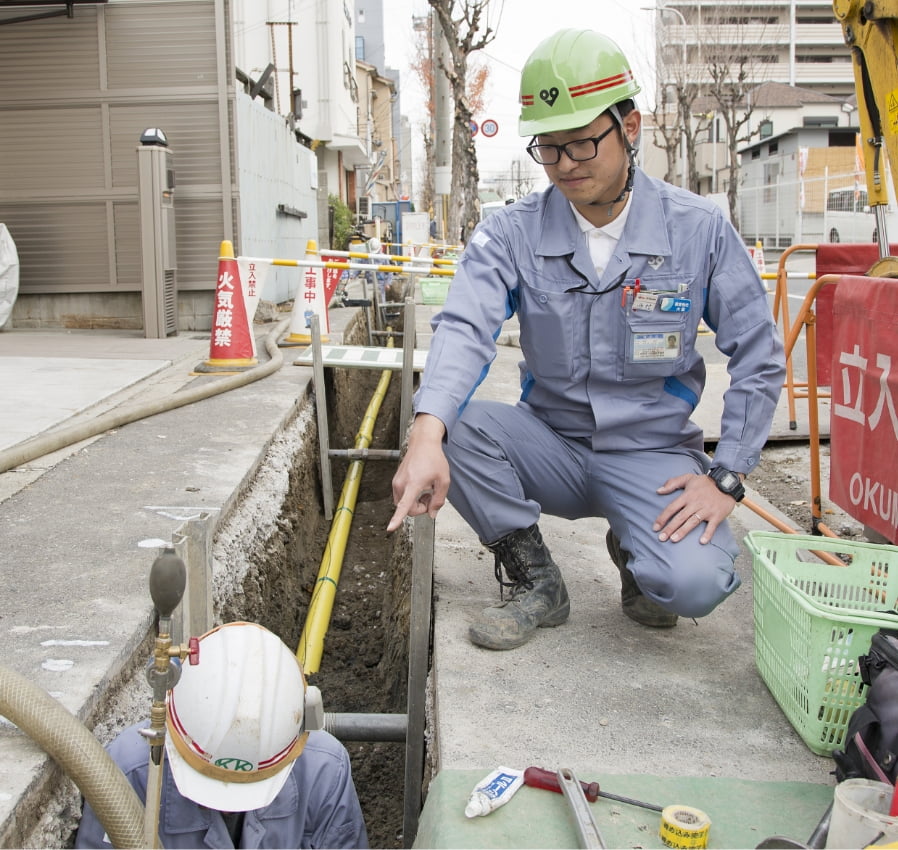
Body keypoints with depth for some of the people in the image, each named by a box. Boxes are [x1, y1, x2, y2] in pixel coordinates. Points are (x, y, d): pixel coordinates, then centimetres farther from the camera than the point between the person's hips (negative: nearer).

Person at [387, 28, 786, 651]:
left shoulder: (699, 230, -8)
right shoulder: (512, 234, -7)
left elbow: (759, 360, -3)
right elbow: (465, 329, -25)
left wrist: (726, 479, -11)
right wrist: (426, 436, -43)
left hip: (652, 452, -1)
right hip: (551, 446, 2)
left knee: (694, 583, -29)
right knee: (451, 424, -27)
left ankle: (634, 551, 11)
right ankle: (534, 580, -4)